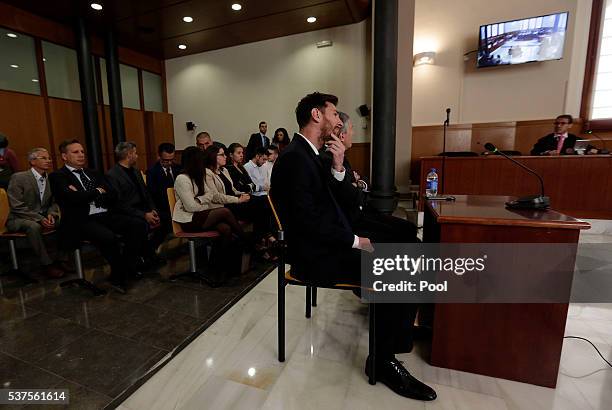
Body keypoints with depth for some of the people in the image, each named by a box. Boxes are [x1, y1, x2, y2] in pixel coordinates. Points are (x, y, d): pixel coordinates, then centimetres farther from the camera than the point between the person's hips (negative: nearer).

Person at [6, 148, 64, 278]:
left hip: (44, 217, 5)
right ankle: (47, 264, -25)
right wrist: (39, 219, -24)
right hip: (18, 219, -5)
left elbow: (53, 202, 12)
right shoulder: (18, 178, -8)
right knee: (33, 226, -36)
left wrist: (51, 214, -10)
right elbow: (17, 207, -14)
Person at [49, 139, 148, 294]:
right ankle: (119, 274, -8)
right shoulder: (58, 176, 4)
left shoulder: (93, 173, 21)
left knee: (139, 226, -19)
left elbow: (112, 196, 10)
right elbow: (74, 198, -15)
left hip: (105, 216, 6)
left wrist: (85, 196, -3)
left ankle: (128, 268, -8)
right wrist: (97, 191, 0)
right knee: (109, 237, -34)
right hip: (81, 221, -6)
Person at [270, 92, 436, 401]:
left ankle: (394, 326, 27)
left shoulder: (309, 155, 13)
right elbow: (308, 222, -25)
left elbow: (340, 207, 10)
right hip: (315, 256, -10)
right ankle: (382, 361, 5)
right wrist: (356, 241, -16)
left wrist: (338, 168, -5)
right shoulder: (295, 158, -18)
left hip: (327, 245, 10)